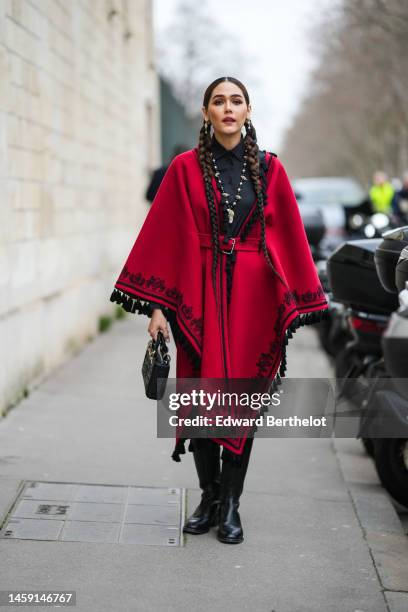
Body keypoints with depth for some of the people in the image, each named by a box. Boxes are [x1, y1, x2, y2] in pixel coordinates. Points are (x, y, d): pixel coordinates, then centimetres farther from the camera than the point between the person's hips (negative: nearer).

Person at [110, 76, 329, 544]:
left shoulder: (269, 169, 5)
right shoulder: (185, 168, 2)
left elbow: (290, 238, 5)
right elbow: (165, 236, -1)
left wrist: (293, 304, 0)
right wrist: (156, 305, -8)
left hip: (252, 295, 1)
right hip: (199, 293, 0)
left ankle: (230, 505, 13)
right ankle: (209, 497, 19)